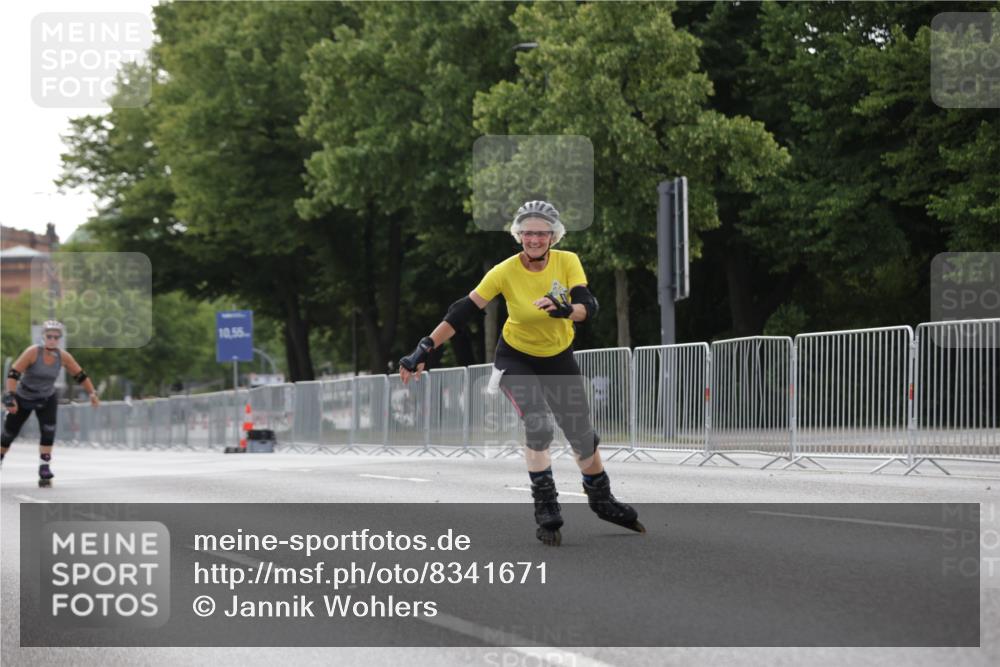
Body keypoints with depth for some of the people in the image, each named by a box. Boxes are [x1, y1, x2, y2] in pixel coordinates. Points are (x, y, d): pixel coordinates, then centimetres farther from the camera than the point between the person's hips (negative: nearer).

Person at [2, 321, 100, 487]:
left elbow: (80, 375, -1)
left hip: (47, 399, 2)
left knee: (48, 431, -18)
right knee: (9, 433, 8)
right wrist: (10, 396, -36)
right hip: (23, 398, -2)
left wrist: (92, 393, -3)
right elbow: (13, 373, -27)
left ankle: (44, 469, -14)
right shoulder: (33, 352, -26)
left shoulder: (63, 357, -14)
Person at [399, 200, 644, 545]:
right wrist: (424, 349, -28)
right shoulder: (506, 272, -23)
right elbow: (464, 311, -23)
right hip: (516, 358, -2)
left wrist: (566, 310, -50)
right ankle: (546, 509, -10)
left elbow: (589, 307, -27)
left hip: (559, 358, 3)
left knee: (584, 436, 9)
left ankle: (602, 500, 35)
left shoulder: (568, 262, -18)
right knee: (538, 428, -24)